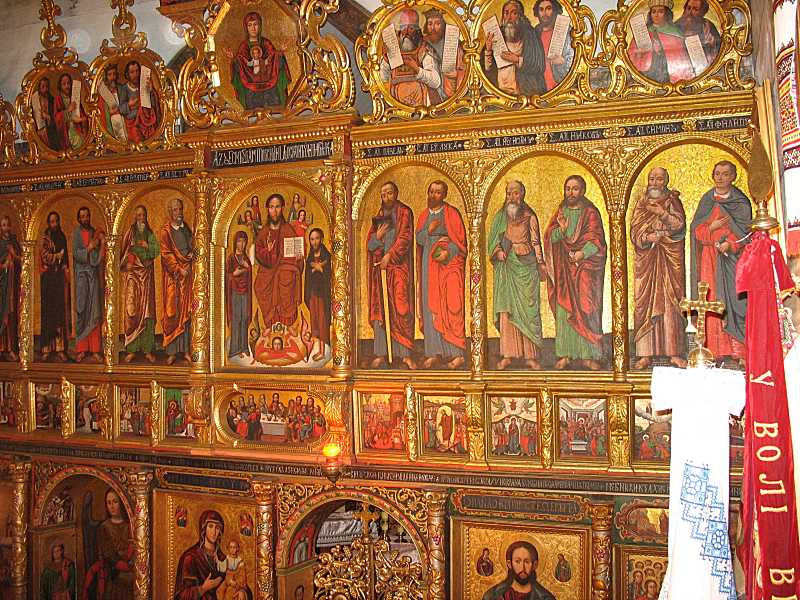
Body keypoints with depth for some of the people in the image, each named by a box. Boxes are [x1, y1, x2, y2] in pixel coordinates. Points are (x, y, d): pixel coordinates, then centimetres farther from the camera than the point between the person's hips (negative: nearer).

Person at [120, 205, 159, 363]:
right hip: (132, 273, -2)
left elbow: (157, 250, 4)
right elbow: (126, 252, 1)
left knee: (147, 310, -1)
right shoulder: (130, 232, 6)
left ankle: (147, 349, 1)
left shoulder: (150, 233, 13)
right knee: (131, 310, -7)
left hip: (146, 275, 2)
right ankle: (131, 350, -6)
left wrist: (146, 245, -10)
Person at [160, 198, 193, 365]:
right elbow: (166, 254, -6)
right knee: (172, 311, -5)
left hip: (188, 273, 4)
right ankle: (172, 351, -2)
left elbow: (193, 246, 25)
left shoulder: (187, 228, 14)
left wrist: (192, 254, 3)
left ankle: (186, 349, 3)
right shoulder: (165, 231, 0)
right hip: (173, 275, -4)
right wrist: (179, 270, -14)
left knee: (187, 311, 1)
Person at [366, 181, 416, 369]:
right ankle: (381, 353, 2)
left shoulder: (404, 212, 3)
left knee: (400, 308, -9)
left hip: (398, 265, -5)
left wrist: (389, 255, -14)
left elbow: (405, 237, -7)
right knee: (379, 309, 0)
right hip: (379, 266, 5)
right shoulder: (378, 216, 18)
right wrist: (378, 235, -7)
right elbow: (369, 243, 14)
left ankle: (405, 353, -7)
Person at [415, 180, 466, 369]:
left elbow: (460, 240, -4)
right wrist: (429, 230, -11)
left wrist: (448, 252, -19)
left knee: (450, 306, -9)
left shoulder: (452, 213, -2)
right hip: (429, 263, 5)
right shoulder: (424, 215, 14)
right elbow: (419, 239, 7)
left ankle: (457, 353, -7)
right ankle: (435, 353, 2)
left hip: (448, 262, -5)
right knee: (430, 306, 0)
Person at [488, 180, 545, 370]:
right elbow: (491, 240, 11)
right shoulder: (499, 217, 12)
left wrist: (541, 263, -1)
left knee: (528, 307, -3)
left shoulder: (530, 217, 8)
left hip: (526, 265, -1)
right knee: (505, 308, -6)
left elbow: (536, 242, 7)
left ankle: (530, 355, -1)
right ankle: (507, 354, -4)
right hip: (505, 265, 1)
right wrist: (497, 251, -9)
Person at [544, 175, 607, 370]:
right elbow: (549, 236, 5)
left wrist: (582, 253, -24)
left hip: (584, 267, -3)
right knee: (563, 308, -2)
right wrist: (560, 230, -16)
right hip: (562, 268, 3)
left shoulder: (591, 213, 4)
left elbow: (596, 239, -7)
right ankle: (565, 354, 1)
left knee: (586, 308, -8)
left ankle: (588, 355, -5)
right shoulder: (560, 212, 14)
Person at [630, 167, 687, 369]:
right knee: (645, 302, -5)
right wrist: (652, 236, -13)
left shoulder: (673, 200, 8)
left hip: (669, 259, -1)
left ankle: (674, 353, -4)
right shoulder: (641, 202, 12)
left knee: (670, 301, -6)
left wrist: (661, 212, -19)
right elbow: (635, 231, 3)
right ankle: (646, 354, -4)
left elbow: (679, 224, -7)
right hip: (646, 259, 1)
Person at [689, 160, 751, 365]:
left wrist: (729, 243, -19)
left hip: (733, 257, -2)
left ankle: (739, 350, -11)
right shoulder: (706, 201, 13)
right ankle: (715, 351, -5)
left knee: (734, 301, -10)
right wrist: (712, 227, -13)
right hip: (709, 259, 2)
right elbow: (696, 228, 7)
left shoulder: (741, 202, 5)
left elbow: (745, 230, -1)